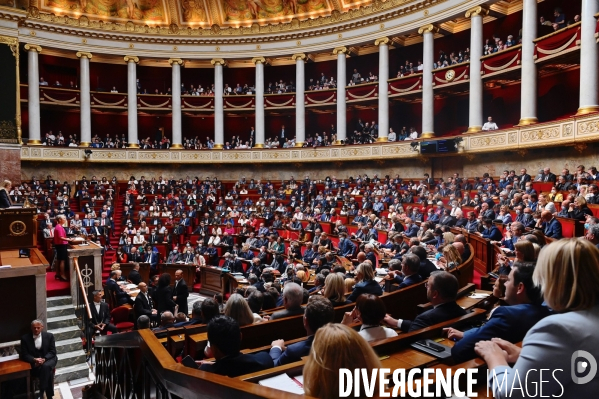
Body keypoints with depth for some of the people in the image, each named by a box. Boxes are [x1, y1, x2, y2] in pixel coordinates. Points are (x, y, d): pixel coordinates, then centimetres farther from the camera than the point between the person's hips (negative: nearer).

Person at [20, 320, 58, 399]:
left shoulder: (49, 336, 2)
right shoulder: (25, 338, 0)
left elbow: (53, 351, 0)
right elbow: (24, 355, -2)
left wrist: (44, 359, -20)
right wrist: (35, 359, -21)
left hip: (48, 359, 1)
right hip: (34, 361, -1)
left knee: (46, 366, -36)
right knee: (48, 372, -32)